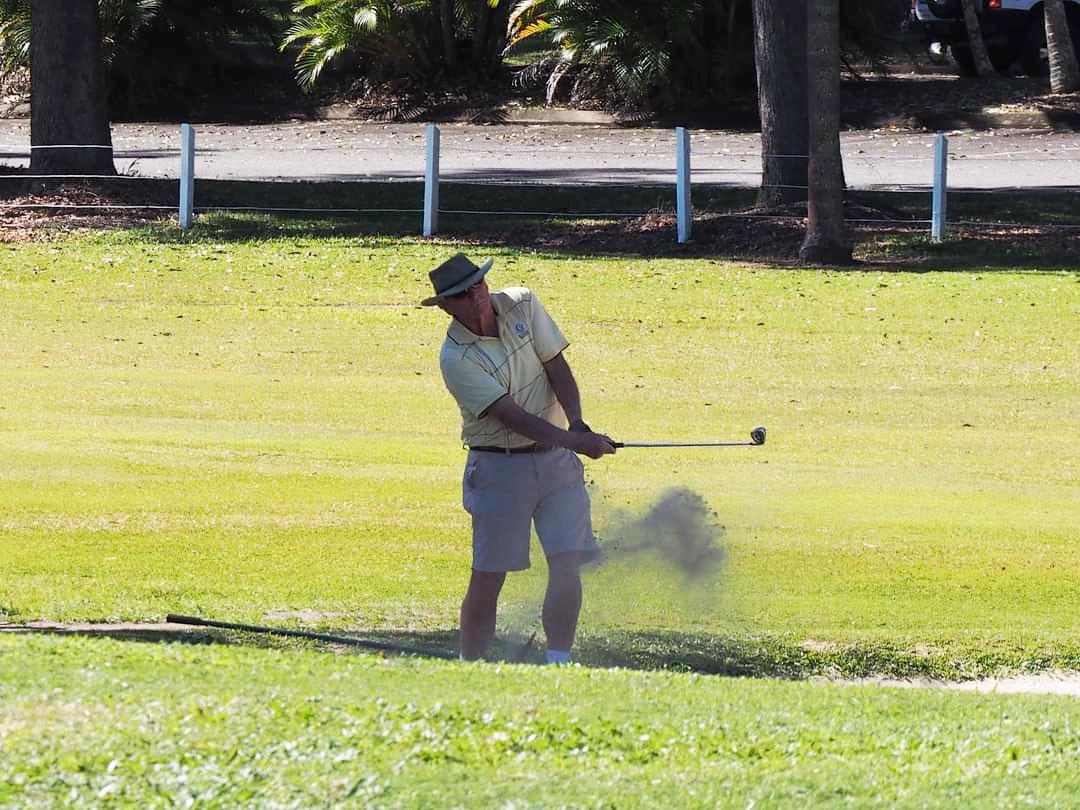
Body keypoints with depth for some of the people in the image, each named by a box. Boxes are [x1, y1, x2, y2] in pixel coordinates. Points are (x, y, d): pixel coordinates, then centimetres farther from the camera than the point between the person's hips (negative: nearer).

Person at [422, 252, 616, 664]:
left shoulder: (522, 305, -2)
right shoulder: (456, 358, -18)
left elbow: (557, 367, -1)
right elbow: (512, 416, -23)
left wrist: (577, 425, -18)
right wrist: (575, 442, -32)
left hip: (555, 459, 4)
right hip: (499, 465, -4)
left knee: (567, 563, -7)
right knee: (488, 577, -4)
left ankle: (557, 663, -4)